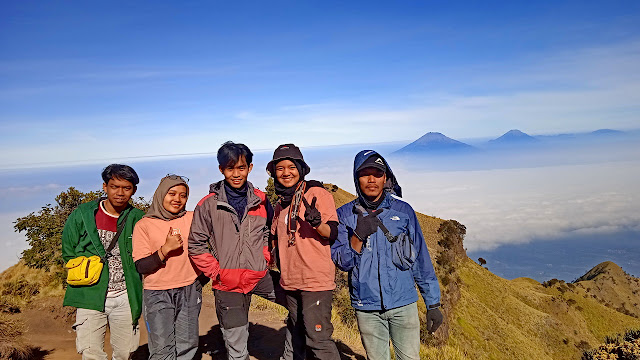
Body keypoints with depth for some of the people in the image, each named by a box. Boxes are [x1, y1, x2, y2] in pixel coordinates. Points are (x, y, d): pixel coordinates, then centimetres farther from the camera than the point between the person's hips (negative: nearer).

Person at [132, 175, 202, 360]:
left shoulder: (192, 219, 1)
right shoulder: (144, 225, -4)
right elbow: (141, 266, -8)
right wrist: (166, 248, -19)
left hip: (189, 291, 2)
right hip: (157, 294, -2)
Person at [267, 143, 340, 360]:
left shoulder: (317, 193, -7)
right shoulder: (281, 203, 13)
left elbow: (333, 234, -12)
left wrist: (317, 222, -31)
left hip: (316, 280, -7)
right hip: (290, 283, 8)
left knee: (318, 339, -10)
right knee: (298, 340, 17)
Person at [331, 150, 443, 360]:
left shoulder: (403, 211, 1)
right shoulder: (345, 215, 1)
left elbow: (421, 260, 5)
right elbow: (342, 262, -4)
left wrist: (433, 304, 4)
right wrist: (358, 236, -21)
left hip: (403, 304, 0)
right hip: (367, 308, 0)